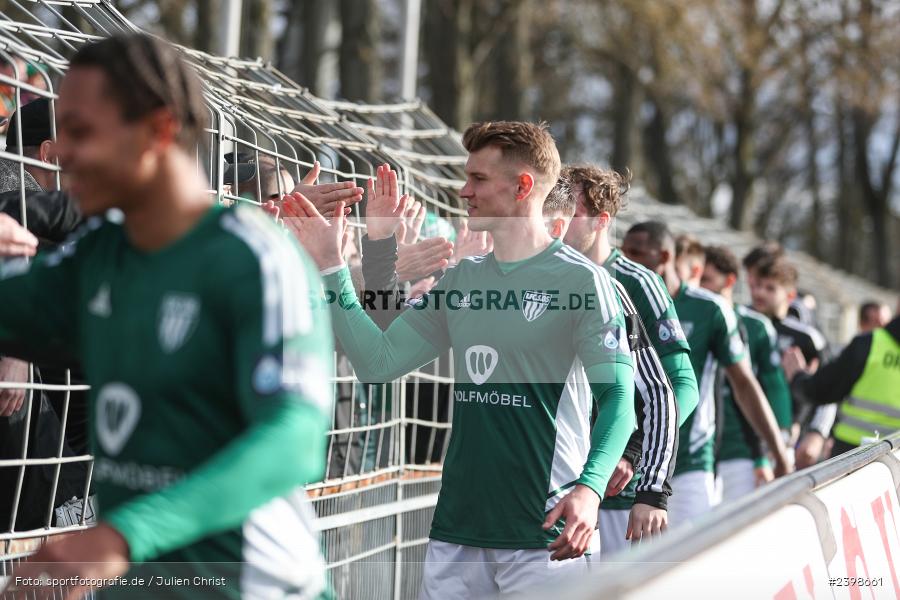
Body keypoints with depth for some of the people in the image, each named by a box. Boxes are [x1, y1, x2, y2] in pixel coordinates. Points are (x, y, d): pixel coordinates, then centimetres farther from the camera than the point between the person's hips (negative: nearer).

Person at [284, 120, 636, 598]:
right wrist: (329, 266, 6)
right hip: (458, 525, 6)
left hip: (545, 532, -6)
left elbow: (618, 397, -10)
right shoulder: (460, 280, 14)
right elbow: (378, 362, 10)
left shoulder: (581, 279, -6)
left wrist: (590, 487, -25)